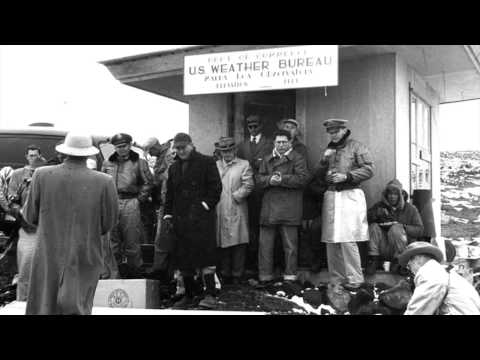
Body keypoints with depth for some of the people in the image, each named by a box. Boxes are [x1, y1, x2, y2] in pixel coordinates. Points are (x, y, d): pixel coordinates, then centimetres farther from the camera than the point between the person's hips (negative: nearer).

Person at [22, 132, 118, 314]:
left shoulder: (42, 175, -6)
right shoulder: (104, 182, -10)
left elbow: (30, 216, 2)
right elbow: (108, 224, -3)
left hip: (48, 256, 2)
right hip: (84, 258, -1)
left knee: (44, 307, 14)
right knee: (78, 308, 7)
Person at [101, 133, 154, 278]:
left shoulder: (139, 162, 4)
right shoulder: (107, 163, 13)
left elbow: (148, 182, 4)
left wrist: (140, 198, -1)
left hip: (130, 203, -3)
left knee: (132, 241, 0)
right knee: (113, 240, 7)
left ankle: (135, 271, 9)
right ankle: (116, 270, 18)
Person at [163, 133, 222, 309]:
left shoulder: (206, 162, 2)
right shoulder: (174, 167, 19)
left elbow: (215, 187, -3)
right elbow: (169, 193, 21)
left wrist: (206, 204, -12)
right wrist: (168, 214, 12)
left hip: (201, 217, -6)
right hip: (180, 219, 6)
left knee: (205, 254, -10)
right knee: (183, 259, 7)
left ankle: (210, 295, -7)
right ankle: (188, 296, 17)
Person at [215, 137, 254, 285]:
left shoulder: (244, 165, 7)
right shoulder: (215, 165, 17)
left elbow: (248, 185, -4)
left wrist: (235, 196, -10)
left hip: (236, 210, -2)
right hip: (219, 210, 3)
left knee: (238, 243, -3)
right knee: (223, 243, 5)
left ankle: (237, 275, 4)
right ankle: (225, 275, 13)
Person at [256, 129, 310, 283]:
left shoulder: (298, 158, 3)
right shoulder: (267, 159, 17)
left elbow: (303, 178, -10)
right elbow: (259, 179, 9)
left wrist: (282, 179, -17)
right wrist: (270, 179, -12)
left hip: (289, 207, -4)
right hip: (269, 206, 4)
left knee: (290, 244, 3)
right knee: (265, 243, 5)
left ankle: (290, 276, 12)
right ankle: (265, 276, 13)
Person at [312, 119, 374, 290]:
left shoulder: (357, 147, 4)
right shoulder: (329, 149, 21)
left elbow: (368, 170, -5)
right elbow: (319, 178, 18)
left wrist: (347, 176, -14)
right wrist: (324, 161, 0)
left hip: (350, 196, -5)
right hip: (331, 196, 6)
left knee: (347, 240, -11)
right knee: (331, 242, 3)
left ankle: (354, 280, -3)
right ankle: (336, 280, 11)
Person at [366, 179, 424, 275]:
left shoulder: (410, 209, 2)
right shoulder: (380, 206, 10)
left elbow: (420, 230, -4)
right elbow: (365, 218, -3)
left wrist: (403, 227, -19)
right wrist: (377, 213, -21)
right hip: (384, 250, 2)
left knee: (396, 228, -29)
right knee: (374, 226, -21)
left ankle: (398, 261, -16)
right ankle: (373, 259, -20)